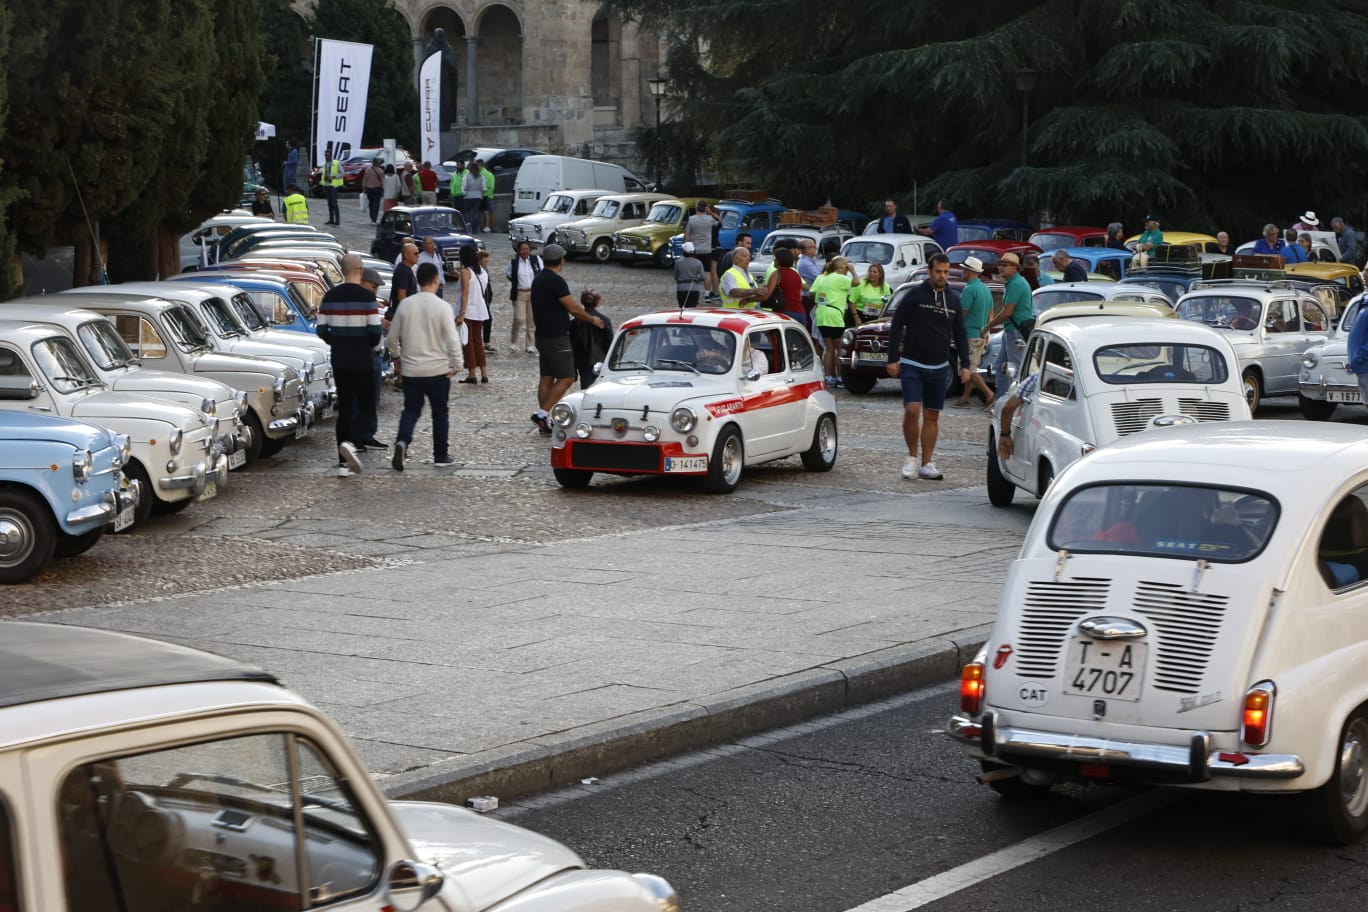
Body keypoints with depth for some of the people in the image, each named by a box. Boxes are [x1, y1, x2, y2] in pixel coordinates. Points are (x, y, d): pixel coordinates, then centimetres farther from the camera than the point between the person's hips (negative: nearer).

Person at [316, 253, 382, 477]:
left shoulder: (330, 296, 2)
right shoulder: (366, 296, -13)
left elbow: (322, 330, 3)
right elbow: (375, 331, -16)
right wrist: (373, 344, 5)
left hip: (339, 361, 5)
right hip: (362, 362, -5)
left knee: (344, 408, 11)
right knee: (366, 408, 6)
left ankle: (343, 463, 9)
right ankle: (351, 443, -21)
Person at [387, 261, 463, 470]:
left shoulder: (406, 305, -1)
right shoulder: (442, 306, -12)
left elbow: (393, 336, 8)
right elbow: (452, 339, -16)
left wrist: (396, 357, 24)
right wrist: (456, 364, -4)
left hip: (410, 370, 3)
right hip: (438, 370, -2)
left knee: (411, 410, 12)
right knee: (440, 413, 13)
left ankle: (402, 442, -14)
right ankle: (441, 455, 19)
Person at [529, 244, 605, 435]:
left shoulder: (539, 279, 11)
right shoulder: (555, 281, -18)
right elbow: (573, 308, -19)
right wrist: (592, 319, -4)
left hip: (543, 336, 9)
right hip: (556, 338, -9)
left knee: (546, 378, 10)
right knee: (566, 377, -6)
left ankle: (544, 425, 10)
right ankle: (543, 413, -13)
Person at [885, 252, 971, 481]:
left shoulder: (953, 300, 8)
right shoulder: (915, 295, -5)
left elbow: (960, 335, 15)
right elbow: (896, 327, -3)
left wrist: (965, 365, 7)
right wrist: (892, 359, -8)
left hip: (939, 368, 4)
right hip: (912, 365, -4)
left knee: (932, 416, 6)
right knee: (912, 410, -15)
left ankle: (927, 464, 11)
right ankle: (911, 457, 2)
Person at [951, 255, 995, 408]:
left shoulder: (969, 289, -17)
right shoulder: (986, 289, 12)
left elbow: (962, 314, -18)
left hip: (970, 335, -9)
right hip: (981, 334, 9)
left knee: (970, 370, -7)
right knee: (971, 368, 14)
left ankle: (990, 395, -14)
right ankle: (964, 398, 18)